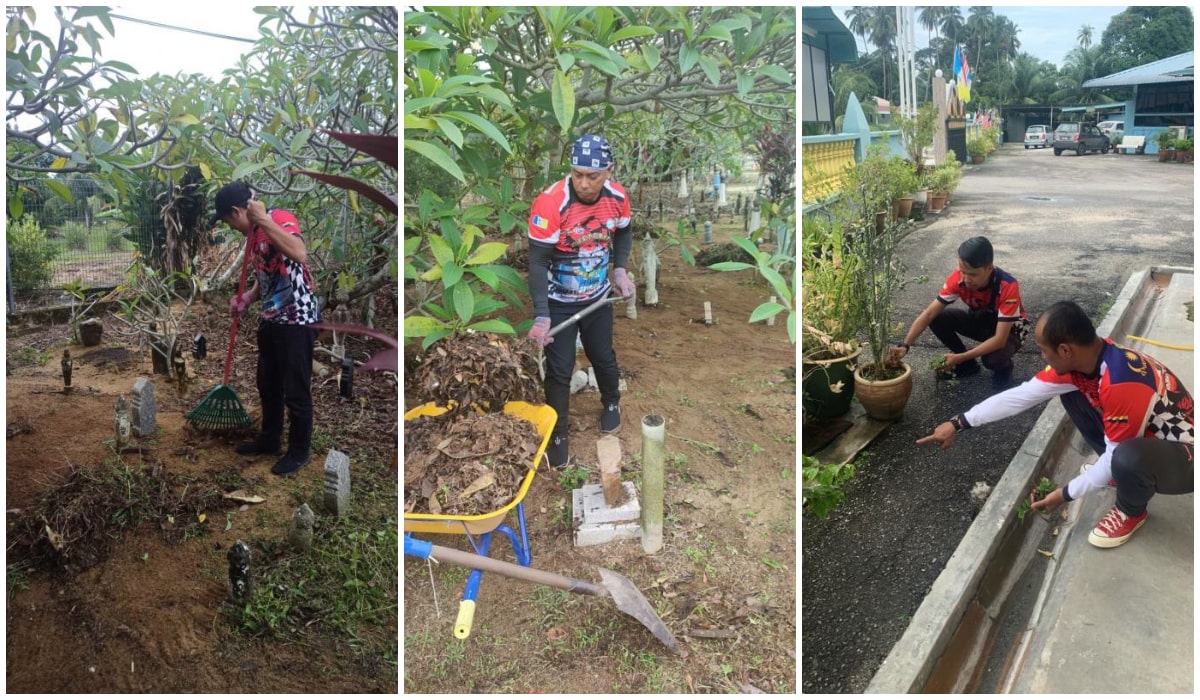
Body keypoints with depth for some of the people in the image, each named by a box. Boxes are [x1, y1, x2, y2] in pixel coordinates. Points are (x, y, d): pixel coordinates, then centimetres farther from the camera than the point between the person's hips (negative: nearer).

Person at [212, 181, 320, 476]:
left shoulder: (280, 218, -16)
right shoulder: (253, 233, 12)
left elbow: (300, 254, -36)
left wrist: (265, 220, -33)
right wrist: (248, 297, 4)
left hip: (297, 320, -10)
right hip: (271, 319, 10)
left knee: (295, 391, 2)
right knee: (267, 385, 21)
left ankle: (299, 451, 17)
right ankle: (270, 439, 38)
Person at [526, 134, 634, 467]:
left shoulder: (617, 197, -14)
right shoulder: (550, 203, -29)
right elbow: (537, 262, -26)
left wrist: (619, 270, -3)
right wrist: (541, 316, -32)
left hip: (597, 296, 4)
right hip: (558, 303, -4)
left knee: (604, 358, 20)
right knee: (559, 372, 1)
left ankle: (611, 404, 50)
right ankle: (557, 435, 22)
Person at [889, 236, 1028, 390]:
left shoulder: (1007, 286, -37)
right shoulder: (958, 278, -25)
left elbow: (999, 339, -38)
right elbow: (929, 313, -25)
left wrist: (959, 358, -43)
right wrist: (905, 345, -38)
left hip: (1009, 327, -5)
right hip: (980, 319, 5)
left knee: (994, 358, -36)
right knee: (938, 319, -21)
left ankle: (1004, 367, 3)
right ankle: (968, 364, 1)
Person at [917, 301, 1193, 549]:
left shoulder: (1121, 384, -37)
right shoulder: (1083, 356, -12)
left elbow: (1115, 454, -26)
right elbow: (1021, 395, -7)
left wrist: (1067, 493, -14)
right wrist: (957, 424, -5)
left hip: (1184, 455, -7)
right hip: (1145, 434, 7)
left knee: (1127, 458, -39)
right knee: (1070, 391, -1)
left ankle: (1131, 512, -2)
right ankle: (1118, 469, 14)